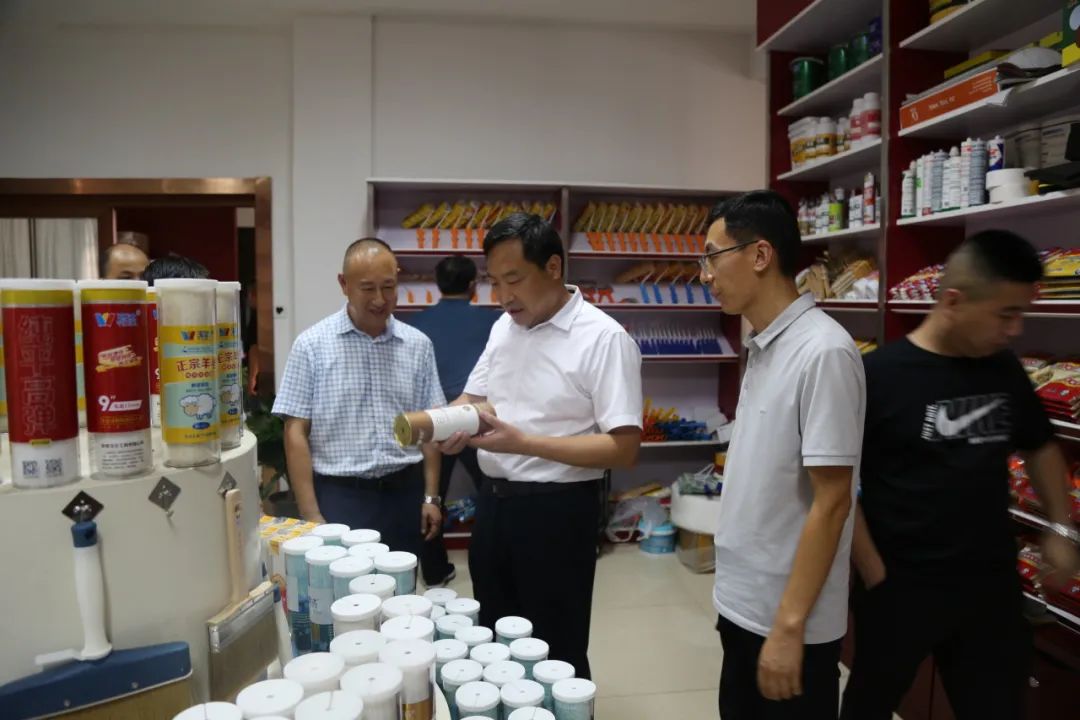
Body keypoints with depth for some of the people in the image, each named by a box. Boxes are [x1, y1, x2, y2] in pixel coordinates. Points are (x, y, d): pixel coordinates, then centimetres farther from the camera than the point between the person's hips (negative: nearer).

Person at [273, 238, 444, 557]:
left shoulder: (418, 345, 3)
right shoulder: (312, 344, -6)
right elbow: (296, 433, -6)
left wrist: (431, 496, 4)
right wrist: (311, 515, -10)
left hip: (404, 493, 3)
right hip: (340, 496, -3)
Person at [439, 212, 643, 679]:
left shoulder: (603, 338, -17)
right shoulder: (504, 327, 6)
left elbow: (624, 449, -20)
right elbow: (474, 398, 16)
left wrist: (522, 442, -26)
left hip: (556, 511, -7)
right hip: (494, 501, 7)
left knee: (555, 656, 9)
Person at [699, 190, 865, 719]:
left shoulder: (822, 353, -21)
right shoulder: (762, 348, 5)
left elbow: (831, 502, -21)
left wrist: (788, 626, -19)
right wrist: (737, 599, 16)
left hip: (787, 620, -8)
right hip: (743, 605, 8)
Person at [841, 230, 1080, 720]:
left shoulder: (1004, 370, 1)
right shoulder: (878, 376, -17)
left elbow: (1039, 445, 19)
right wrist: (876, 577, -14)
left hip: (992, 583, 5)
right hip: (901, 586, -4)